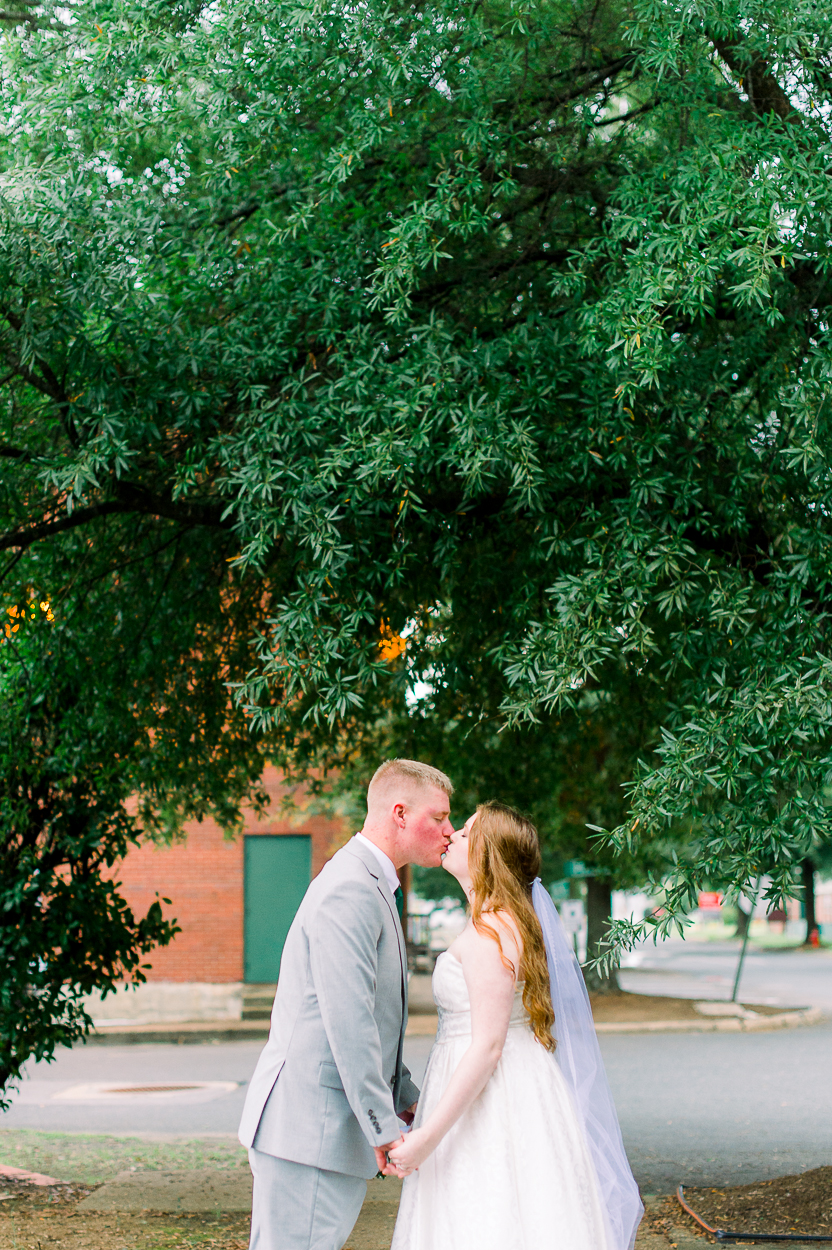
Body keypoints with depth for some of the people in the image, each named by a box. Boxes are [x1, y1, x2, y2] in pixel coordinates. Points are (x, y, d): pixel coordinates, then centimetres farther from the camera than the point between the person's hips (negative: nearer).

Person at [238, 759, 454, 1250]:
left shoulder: (372, 887, 19)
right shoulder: (350, 890, -16)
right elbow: (348, 1020, -22)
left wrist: (406, 1098, 22)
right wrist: (384, 1127, -20)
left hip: (331, 1126, 10)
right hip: (308, 1126, -10)